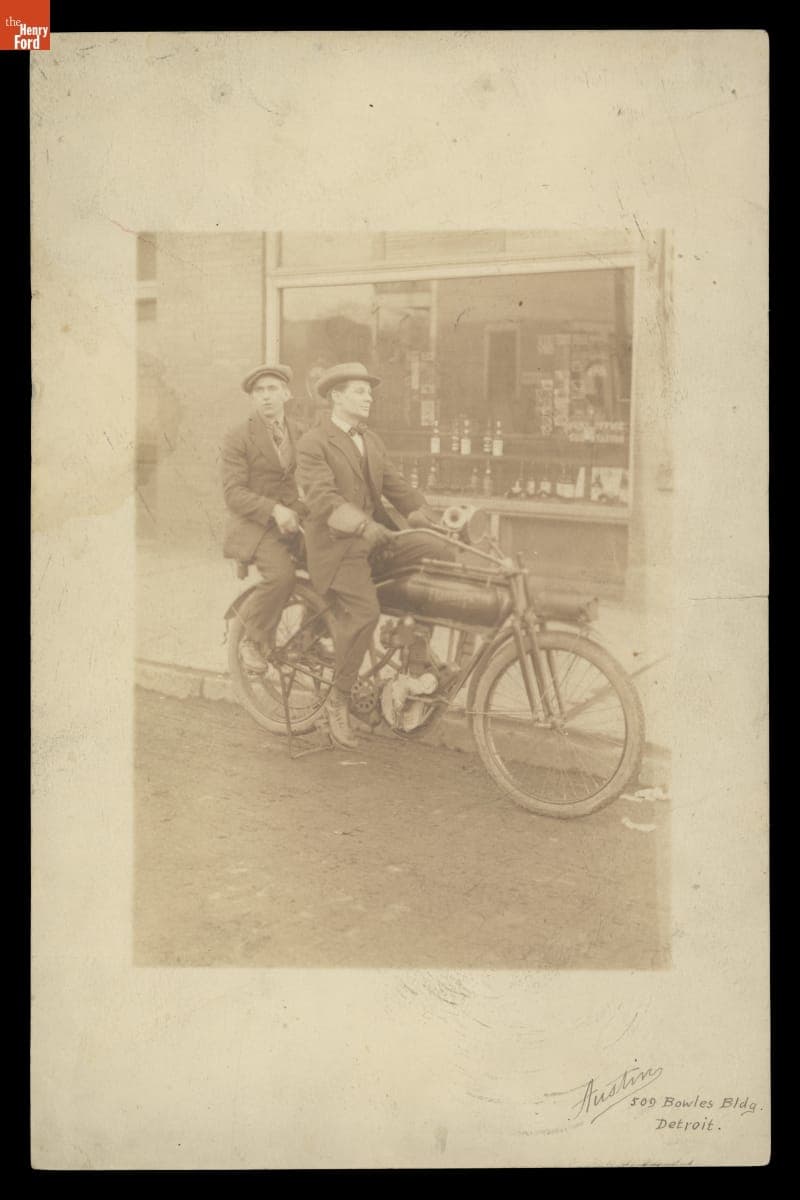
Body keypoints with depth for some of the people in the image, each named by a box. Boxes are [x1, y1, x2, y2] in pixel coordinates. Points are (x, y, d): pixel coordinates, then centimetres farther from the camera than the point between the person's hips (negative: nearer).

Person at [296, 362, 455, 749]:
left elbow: (396, 486, 11)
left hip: (377, 537, 7)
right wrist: (362, 525, -33)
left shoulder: (372, 441, 18)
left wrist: (431, 517, -6)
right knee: (363, 612, -26)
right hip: (337, 544, -7)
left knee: (442, 555, -14)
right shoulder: (313, 443, -6)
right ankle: (338, 701, -8)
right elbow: (323, 497, -18)